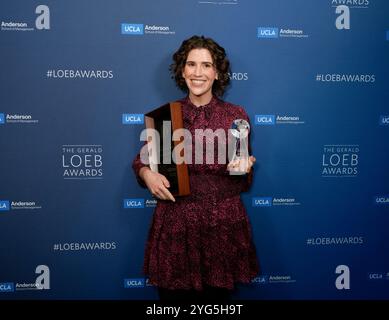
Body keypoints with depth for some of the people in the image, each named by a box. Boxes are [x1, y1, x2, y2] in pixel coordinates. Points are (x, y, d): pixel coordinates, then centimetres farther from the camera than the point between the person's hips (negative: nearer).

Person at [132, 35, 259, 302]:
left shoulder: (236, 116, 1)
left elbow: (244, 184, 6)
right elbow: (142, 160, 11)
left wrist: (243, 170, -15)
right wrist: (147, 173, -10)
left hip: (223, 225, 0)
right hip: (175, 224, 0)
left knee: (218, 295, 13)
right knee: (173, 295, 11)